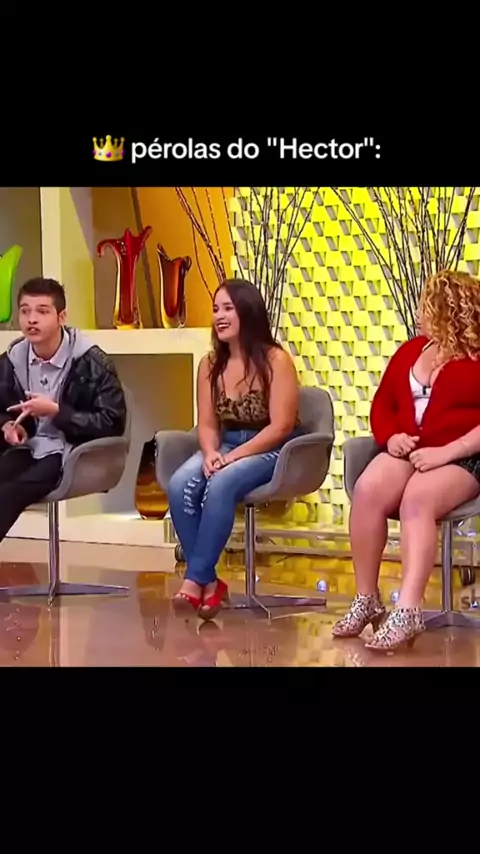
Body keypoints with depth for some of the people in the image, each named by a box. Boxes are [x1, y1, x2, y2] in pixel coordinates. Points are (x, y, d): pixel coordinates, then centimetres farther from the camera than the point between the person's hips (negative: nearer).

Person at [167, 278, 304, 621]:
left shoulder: (275, 360, -9)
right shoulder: (210, 364, 8)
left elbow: (281, 427, -15)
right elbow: (208, 424, 7)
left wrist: (233, 457, -21)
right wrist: (210, 453, -16)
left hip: (273, 451, -5)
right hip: (226, 447, 6)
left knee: (221, 485, -35)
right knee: (180, 485, -25)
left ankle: (195, 579, -27)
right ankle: (208, 580, -22)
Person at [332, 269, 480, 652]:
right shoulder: (411, 350, 17)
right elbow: (382, 405, 19)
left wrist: (446, 452, -24)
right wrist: (391, 437, -3)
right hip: (408, 452, 5)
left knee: (417, 498, -37)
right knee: (368, 489, -27)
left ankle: (408, 611, -47)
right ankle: (367, 600, -19)